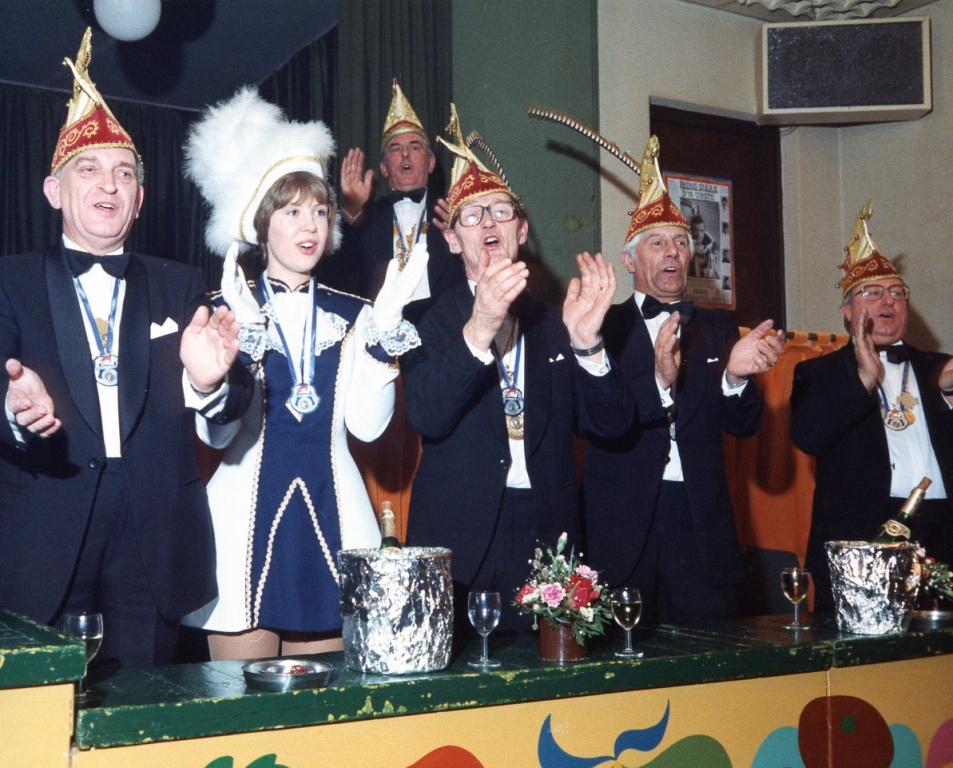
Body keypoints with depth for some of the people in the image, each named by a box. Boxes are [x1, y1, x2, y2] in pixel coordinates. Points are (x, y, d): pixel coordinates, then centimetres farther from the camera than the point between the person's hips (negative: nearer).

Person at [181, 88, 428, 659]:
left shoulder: (351, 315, 7)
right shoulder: (229, 311, 0)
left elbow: (367, 425, -3)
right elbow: (216, 432, -9)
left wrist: (385, 329, -10)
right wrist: (245, 339, -20)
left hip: (331, 520, 2)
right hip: (249, 520, -2)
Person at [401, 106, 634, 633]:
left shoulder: (553, 324, 11)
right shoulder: (429, 322, 1)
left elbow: (611, 423, 3)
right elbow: (426, 418, -16)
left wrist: (586, 343, -15)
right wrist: (478, 329, -31)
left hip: (546, 531, 3)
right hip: (461, 537, -2)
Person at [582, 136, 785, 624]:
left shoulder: (716, 331, 13)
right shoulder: (603, 329, 3)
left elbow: (744, 425, 4)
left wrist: (735, 376, -17)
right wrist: (657, 380, -26)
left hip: (701, 526, 3)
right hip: (622, 524, -3)